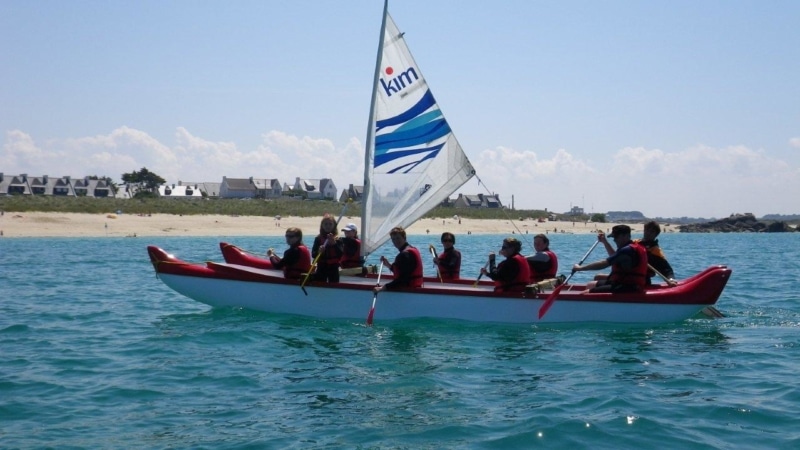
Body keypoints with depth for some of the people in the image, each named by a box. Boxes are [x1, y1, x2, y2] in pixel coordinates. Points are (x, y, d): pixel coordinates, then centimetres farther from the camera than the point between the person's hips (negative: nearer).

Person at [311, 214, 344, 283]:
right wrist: (319, 251, -22)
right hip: (321, 268, 1)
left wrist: (334, 243, -23)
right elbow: (313, 255, -1)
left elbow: (341, 254, -13)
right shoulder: (318, 239, 3)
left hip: (333, 268, -1)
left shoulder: (338, 240, -1)